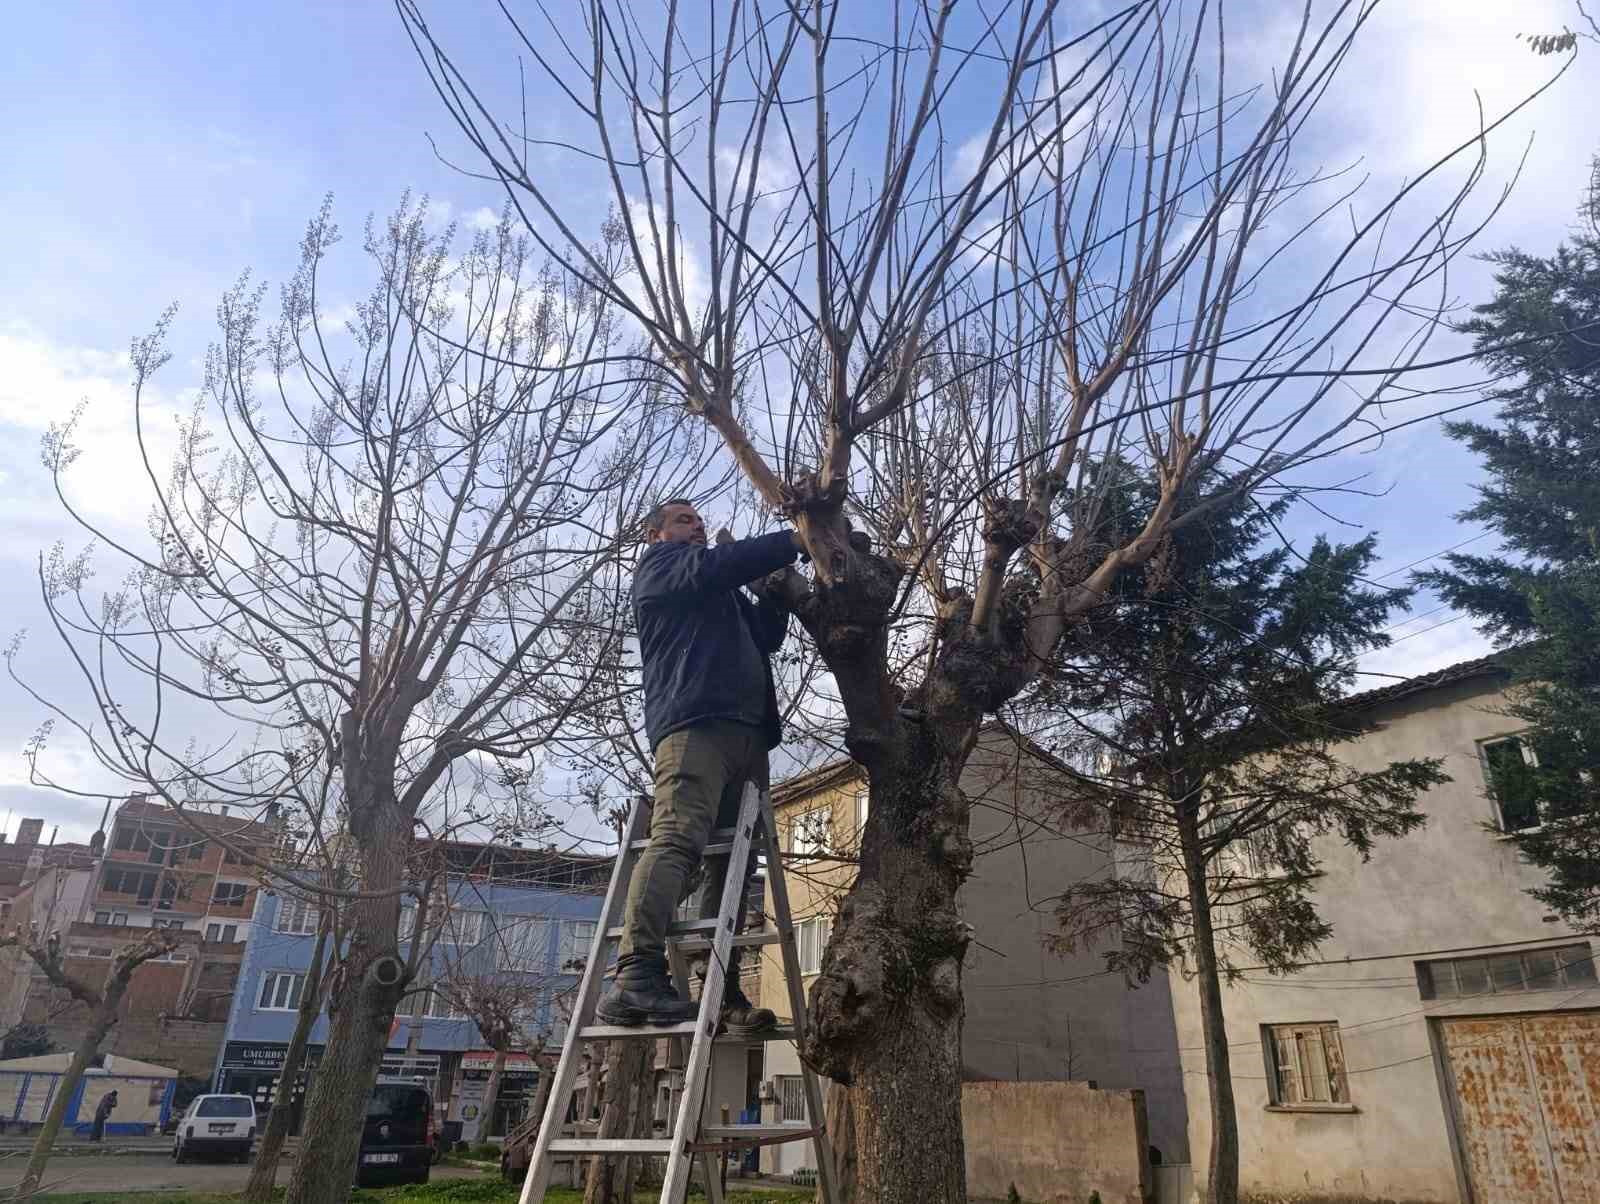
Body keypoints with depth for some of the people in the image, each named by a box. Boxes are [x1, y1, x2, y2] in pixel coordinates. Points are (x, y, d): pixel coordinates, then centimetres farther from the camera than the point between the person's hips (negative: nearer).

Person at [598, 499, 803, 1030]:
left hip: (746, 732, 8)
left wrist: (777, 578, 18)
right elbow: (716, 564, -3)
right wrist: (793, 541, 1)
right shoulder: (659, 564, 16)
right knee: (678, 840, -23)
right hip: (694, 721, -8)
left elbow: (768, 635, 28)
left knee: (732, 863, -1)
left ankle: (721, 994, -3)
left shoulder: (723, 594, 38)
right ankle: (637, 977, -30)